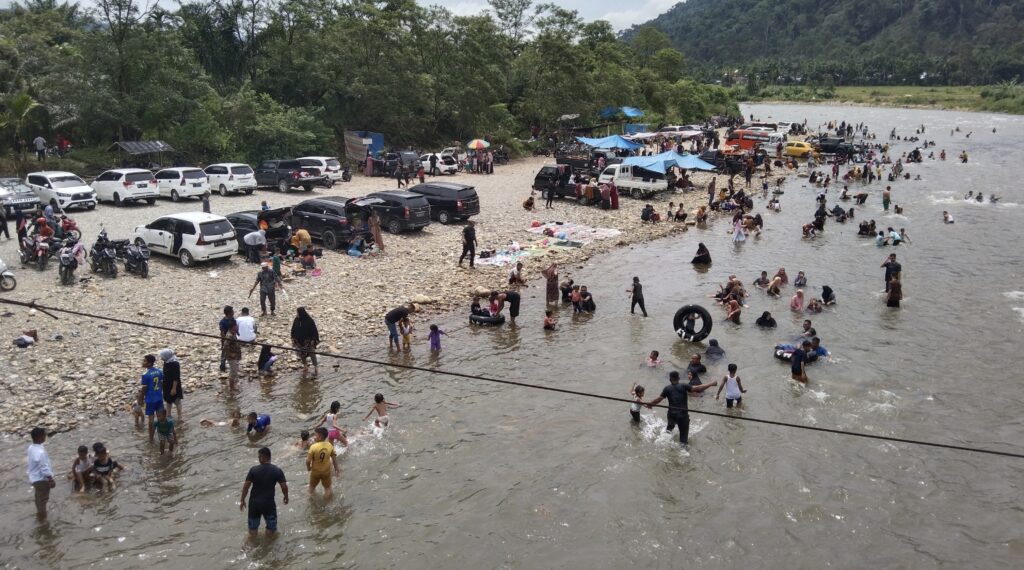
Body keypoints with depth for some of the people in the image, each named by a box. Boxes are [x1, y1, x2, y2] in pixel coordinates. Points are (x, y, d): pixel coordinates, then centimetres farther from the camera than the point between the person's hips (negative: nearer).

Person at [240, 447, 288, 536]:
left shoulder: (253, 470, -11)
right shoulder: (277, 470, -11)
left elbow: (246, 486, -8)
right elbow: (284, 487, -8)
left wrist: (242, 500, 5)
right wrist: (286, 497, 12)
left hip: (254, 502, 1)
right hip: (269, 502, -1)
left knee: (253, 531, 20)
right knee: (271, 529, 19)